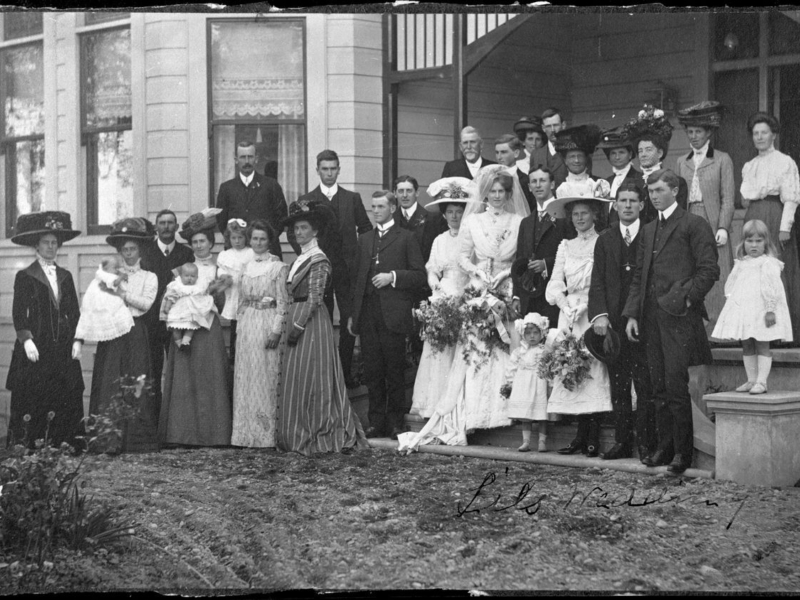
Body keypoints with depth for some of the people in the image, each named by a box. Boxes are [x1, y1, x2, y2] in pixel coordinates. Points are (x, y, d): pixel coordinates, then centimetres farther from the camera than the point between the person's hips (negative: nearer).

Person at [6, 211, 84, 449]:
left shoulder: (65, 276, 15)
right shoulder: (25, 276, 2)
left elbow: (74, 312, 14)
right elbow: (19, 313, -3)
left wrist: (76, 340, 4)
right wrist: (26, 339, -15)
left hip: (64, 349, 4)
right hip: (36, 348, -4)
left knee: (67, 401, -1)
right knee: (32, 401, -5)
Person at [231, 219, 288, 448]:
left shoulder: (279, 268, -3)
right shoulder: (245, 268, 13)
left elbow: (283, 303, -7)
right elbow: (241, 302, 17)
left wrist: (276, 330, -14)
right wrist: (241, 326, 9)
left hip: (268, 325, -5)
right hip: (246, 326, 5)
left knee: (266, 378, -5)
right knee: (245, 378, 5)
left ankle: (267, 434, -1)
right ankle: (247, 432, 11)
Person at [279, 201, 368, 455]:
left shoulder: (318, 260, -12)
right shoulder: (300, 259, 15)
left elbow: (314, 298, -17)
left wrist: (298, 326, -19)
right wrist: (291, 325, 12)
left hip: (312, 322, -9)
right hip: (297, 319, 9)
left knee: (311, 377, -5)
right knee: (296, 378, 9)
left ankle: (315, 436, 1)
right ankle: (299, 434, 15)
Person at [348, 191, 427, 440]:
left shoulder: (405, 238, 3)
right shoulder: (364, 239, 18)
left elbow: (420, 275, -1)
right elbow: (358, 276, 18)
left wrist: (393, 277, -14)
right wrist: (352, 314, 13)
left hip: (393, 314, -4)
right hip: (367, 314, 5)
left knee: (395, 371, 0)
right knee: (372, 372, 5)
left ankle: (395, 422, 7)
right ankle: (376, 421, 12)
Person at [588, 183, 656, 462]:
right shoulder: (605, 239, 12)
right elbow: (597, 283, 9)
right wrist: (599, 315, -5)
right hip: (614, 323, 4)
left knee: (646, 386, -4)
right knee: (618, 385, 8)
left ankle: (647, 443, 1)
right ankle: (622, 441, 15)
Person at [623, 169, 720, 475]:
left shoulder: (694, 225, -2)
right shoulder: (648, 230, 20)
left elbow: (709, 269, -7)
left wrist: (687, 298, -14)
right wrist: (632, 314, 11)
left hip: (679, 316, -7)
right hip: (651, 318, 7)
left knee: (676, 386, -8)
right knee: (659, 388, 8)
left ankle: (682, 452, 0)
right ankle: (665, 446, 14)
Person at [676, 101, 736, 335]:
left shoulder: (722, 160, 4)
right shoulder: (682, 162, 17)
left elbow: (727, 198, -1)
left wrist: (723, 227, -11)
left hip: (713, 225, -3)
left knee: (716, 279, -5)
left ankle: (718, 328, -2)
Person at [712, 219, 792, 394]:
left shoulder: (768, 263, -9)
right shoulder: (740, 264, 13)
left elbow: (772, 287, -16)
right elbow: (731, 285, 21)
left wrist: (770, 309, -20)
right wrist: (731, 300, 14)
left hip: (761, 311, -7)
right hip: (742, 311, 7)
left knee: (762, 346, -4)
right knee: (747, 346, 10)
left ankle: (761, 381, -4)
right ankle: (751, 380, 16)